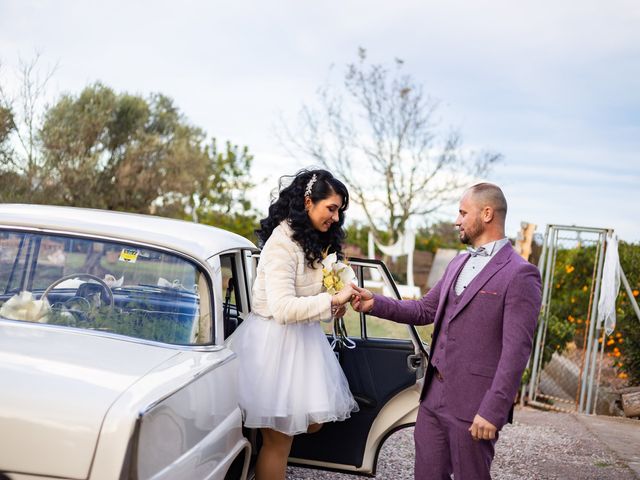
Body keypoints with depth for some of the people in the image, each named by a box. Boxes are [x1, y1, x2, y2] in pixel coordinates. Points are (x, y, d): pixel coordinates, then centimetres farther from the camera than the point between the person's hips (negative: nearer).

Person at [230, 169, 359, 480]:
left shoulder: (313, 241, 11)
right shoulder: (282, 242, -18)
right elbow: (283, 309, -25)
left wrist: (335, 306, 0)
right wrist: (333, 300, -19)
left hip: (304, 337, 9)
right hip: (276, 340, -9)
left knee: (313, 422, 9)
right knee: (279, 439, -1)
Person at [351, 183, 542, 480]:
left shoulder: (520, 274, -13)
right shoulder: (458, 264, 14)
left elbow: (516, 351, -17)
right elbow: (425, 309, 19)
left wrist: (493, 411, -21)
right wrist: (375, 304, 6)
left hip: (473, 402, -7)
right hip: (434, 393, 7)